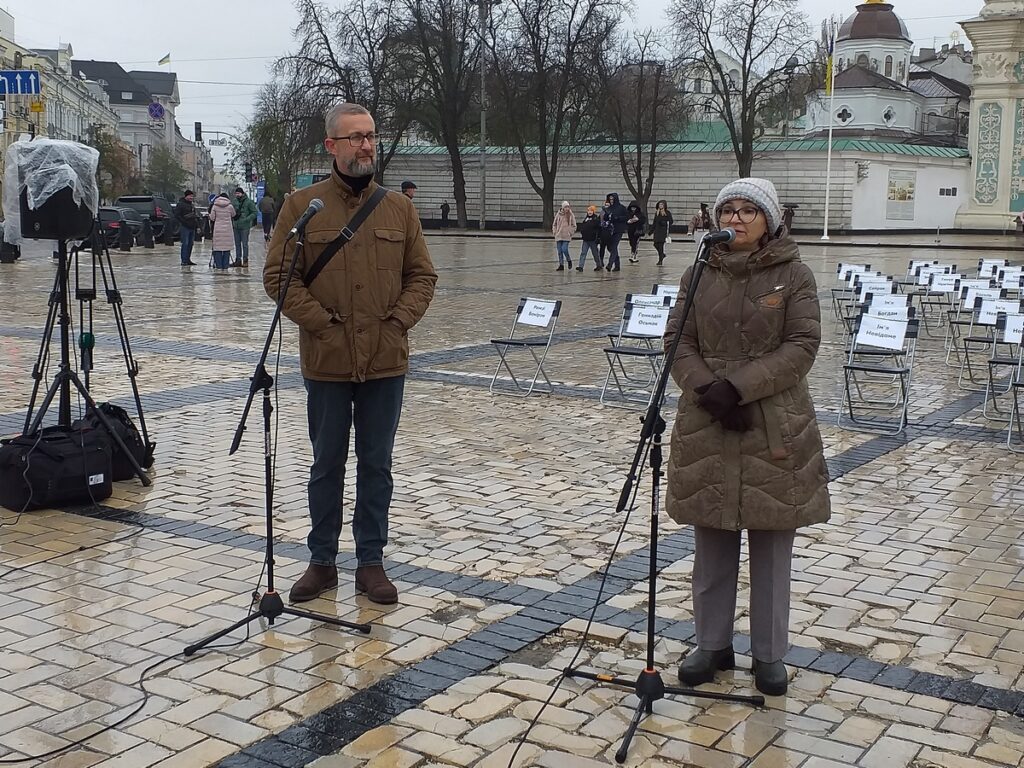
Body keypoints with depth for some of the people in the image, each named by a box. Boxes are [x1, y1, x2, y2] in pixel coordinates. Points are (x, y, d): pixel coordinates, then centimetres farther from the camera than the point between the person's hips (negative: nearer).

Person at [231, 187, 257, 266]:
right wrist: (233, 216, 1)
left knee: (244, 244, -3)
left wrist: (246, 219, -17)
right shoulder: (235, 201, 9)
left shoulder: (248, 202, -7)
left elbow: (254, 213, -8)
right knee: (237, 244, 11)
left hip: (245, 226, -6)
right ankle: (238, 260, 19)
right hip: (236, 226, 6)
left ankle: (245, 260, 4)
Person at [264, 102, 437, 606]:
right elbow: (278, 276, -3)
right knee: (327, 465, 10)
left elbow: (421, 275, 9)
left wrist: (399, 321, -6)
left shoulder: (399, 208, 7)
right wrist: (321, 323, -11)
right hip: (327, 362, -2)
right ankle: (322, 561, 22)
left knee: (376, 465, 9)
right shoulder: (302, 206, -1)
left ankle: (371, 562, 20)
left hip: (386, 361, 2)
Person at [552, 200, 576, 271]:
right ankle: (561, 265, 13)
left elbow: (574, 226, 8)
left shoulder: (571, 215, 0)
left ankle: (569, 260, 13)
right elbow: (554, 224, 11)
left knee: (564, 249, -15)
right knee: (559, 251, 4)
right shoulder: (558, 214, 2)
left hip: (566, 236, -2)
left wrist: (570, 232, -2)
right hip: (558, 236, 2)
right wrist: (554, 232, 1)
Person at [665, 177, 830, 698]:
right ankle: (712, 645, 25)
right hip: (706, 423, 3)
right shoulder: (699, 275, 5)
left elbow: (802, 347, -9)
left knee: (772, 547, 6)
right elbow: (677, 341, 4)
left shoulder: (794, 275, -3)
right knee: (712, 543, 11)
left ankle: (769, 655, 19)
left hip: (774, 427, -2)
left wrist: (739, 386, -18)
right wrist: (705, 389, -13)